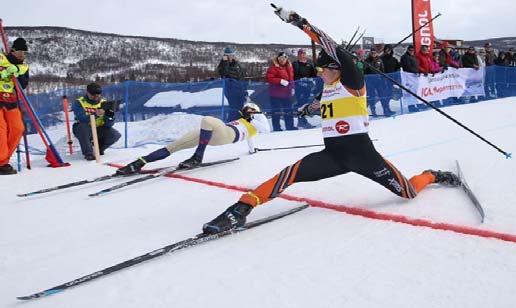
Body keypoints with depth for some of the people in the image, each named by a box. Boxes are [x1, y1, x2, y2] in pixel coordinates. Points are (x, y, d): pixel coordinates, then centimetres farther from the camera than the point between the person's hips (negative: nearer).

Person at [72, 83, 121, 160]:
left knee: (115, 135, -18)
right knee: (83, 127, -36)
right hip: (82, 130, -3)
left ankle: (99, 148, 11)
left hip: (98, 129, 3)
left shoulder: (104, 102, -2)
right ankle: (88, 153, -21)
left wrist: (110, 115, -30)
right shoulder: (79, 102, -9)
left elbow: (108, 125, -9)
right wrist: (95, 115, -43)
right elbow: (82, 119, -28)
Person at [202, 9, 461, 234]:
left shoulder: (351, 81, -7)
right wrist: (312, 107, 55)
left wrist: (301, 24, -27)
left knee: (410, 193, 2)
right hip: (332, 154, 5)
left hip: (361, 152, -4)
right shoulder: (328, 87, 12)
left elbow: (336, 51, -22)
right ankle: (242, 208, -25)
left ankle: (432, 176, 36)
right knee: (292, 172, -22)